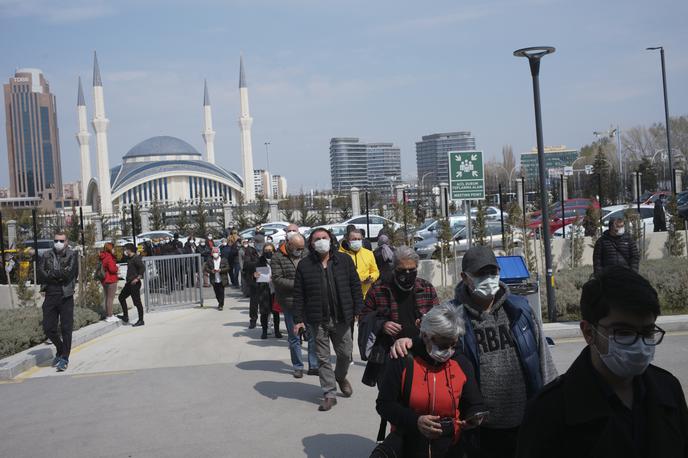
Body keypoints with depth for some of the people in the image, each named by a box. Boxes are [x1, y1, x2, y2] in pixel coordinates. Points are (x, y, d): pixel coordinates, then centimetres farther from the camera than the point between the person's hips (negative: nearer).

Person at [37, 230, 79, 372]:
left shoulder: (72, 255, 2)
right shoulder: (46, 256, 11)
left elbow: (69, 273, -13)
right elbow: (40, 273, -2)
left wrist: (52, 273, -6)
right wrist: (60, 276, -10)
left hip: (66, 296, -3)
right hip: (50, 296, 3)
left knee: (66, 328, -1)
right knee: (48, 328, 6)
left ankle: (64, 358, 8)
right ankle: (60, 350, 30)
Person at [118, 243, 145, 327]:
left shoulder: (136, 258, -16)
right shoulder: (129, 258, 14)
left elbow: (142, 268, -26)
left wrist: (137, 278, -26)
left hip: (134, 283, -11)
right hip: (129, 283, 11)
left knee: (137, 302, -5)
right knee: (121, 297, 17)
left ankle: (141, 320, 3)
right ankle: (125, 317, 24)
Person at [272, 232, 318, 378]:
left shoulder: (305, 255, 7)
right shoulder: (278, 258, -6)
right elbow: (277, 279, -13)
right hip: (290, 304, -3)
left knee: (313, 334, 3)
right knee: (294, 337, 7)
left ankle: (314, 366, 12)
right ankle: (298, 367, 19)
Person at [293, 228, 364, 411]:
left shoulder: (344, 260, 2)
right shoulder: (304, 265, 1)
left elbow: (355, 286, 4)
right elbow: (298, 295, 2)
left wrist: (358, 310, -2)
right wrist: (298, 319, -3)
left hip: (341, 318, 1)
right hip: (318, 321, 0)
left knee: (345, 353, 11)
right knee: (323, 358, 5)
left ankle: (341, 377, 40)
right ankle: (330, 393, 15)